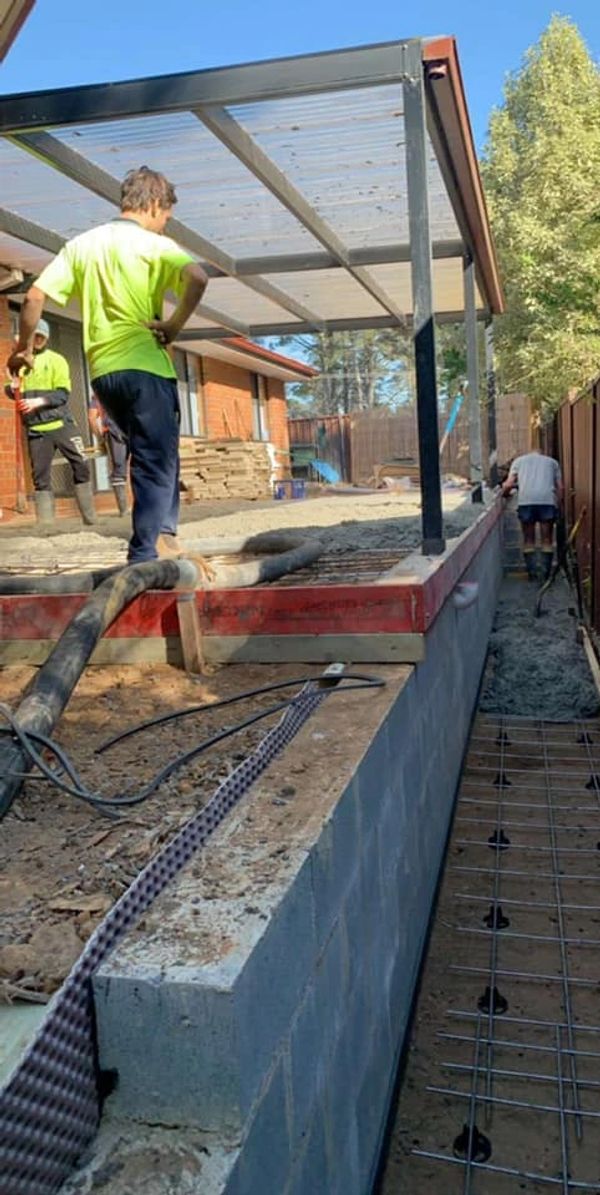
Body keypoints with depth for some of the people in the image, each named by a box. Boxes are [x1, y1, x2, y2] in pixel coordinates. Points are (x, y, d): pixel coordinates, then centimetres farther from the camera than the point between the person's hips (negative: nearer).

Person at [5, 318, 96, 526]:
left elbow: (63, 393, -6)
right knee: (40, 475, 1)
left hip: (61, 424, -1)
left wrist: (38, 401, -20)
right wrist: (12, 388, -7)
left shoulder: (56, 360, 5)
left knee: (80, 466, -5)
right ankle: (44, 524, 3)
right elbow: (11, 391, 17)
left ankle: (90, 519, 2)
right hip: (35, 429, 2)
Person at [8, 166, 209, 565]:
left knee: (154, 456, 21)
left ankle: (163, 536, 19)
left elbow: (36, 297, 7)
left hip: (102, 370, 6)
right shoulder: (154, 245, -1)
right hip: (144, 366, -6)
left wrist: (24, 348, 17)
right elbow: (197, 278, -21)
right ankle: (145, 558, -10)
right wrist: (174, 325, -10)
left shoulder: (81, 244, 14)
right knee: (157, 462, -3)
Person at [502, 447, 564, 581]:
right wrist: (557, 506, 21)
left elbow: (509, 485, 11)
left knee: (529, 540, 10)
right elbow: (560, 487, 15)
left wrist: (504, 493, 31)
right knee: (547, 540, 9)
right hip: (548, 501, 0)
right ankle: (546, 575, 7)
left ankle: (532, 574, 8)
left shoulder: (519, 460, 24)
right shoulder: (552, 461, 27)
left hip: (526, 501, 0)